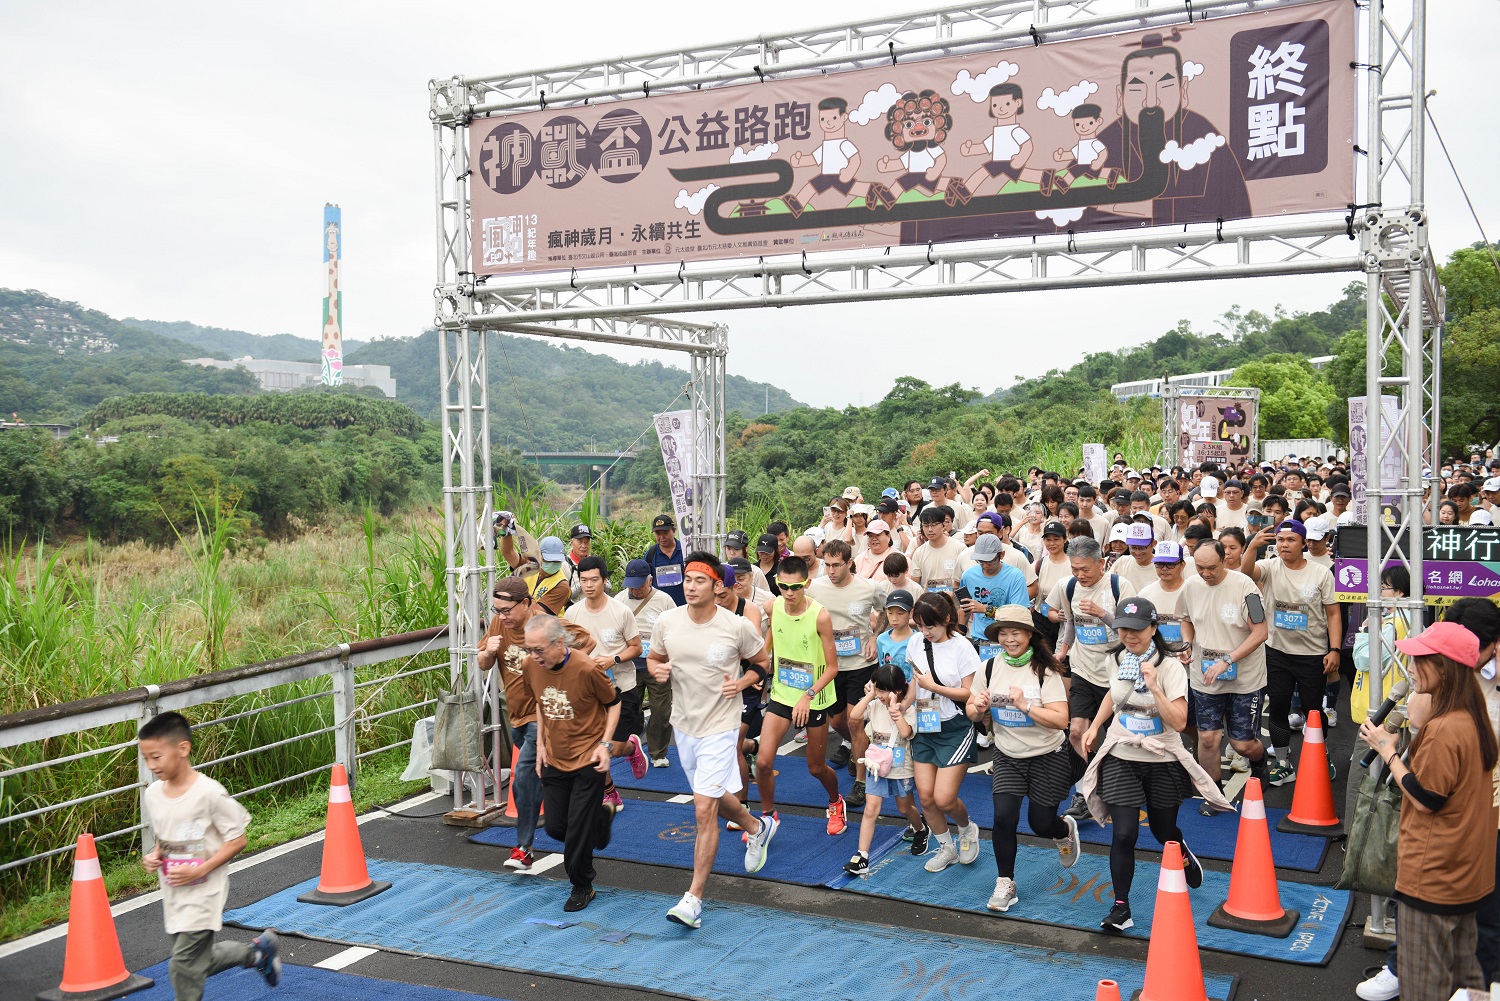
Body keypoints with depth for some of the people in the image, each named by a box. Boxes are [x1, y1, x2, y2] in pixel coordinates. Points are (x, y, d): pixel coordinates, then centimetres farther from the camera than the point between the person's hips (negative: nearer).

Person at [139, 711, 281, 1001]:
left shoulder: (209, 793, -20)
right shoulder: (152, 794, 0)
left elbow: (237, 840, -15)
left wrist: (199, 871, -21)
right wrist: (154, 857, -4)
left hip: (202, 893, -7)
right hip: (172, 895, 7)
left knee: (184, 964, -6)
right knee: (200, 960, 16)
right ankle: (257, 950, 38)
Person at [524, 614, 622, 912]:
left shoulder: (586, 669, -23)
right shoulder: (531, 666, -7)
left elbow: (613, 703, -6)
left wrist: (604, 744, -14)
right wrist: (541, 744, 8)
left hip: (587, 759, -5)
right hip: (554, 759, 5)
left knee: (578, 831, -2)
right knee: (555, 827, 9)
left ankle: (582, 887, 20)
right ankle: (602, 814, 37)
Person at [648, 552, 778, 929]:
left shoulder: (738, 627, -14)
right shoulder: (667, 622, -6)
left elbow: (762, 662, 3)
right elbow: (654, 658, 11)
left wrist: (742, 682, -15)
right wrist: (657, 669, -12)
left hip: (719, 726, -5)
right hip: (683, 724, 5)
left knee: (704, 810, -11)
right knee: (716, 798, 24)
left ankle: (693, 899, -3)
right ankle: (757, 827, 55)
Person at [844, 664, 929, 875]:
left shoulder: (908, 708, -13)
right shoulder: (874, 705, -6)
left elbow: (906, 732, -29)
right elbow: (853, 717, -21)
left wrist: (895, 709, -27)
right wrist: (869, 696, -20)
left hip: (901, 768, -2)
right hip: (877, 765, 2)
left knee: (905, 808, 17)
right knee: (871, 810, -5)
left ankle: (920, 829, 50)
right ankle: (861, 857, -5)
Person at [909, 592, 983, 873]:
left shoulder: (961, 647, -13)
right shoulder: (916, 642, 2)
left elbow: (969, 693, -13)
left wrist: (933, 686, -19)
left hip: (955, 728, -5)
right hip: (923, 728, 5)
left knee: (944, 798, -9)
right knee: (925, 795, 2)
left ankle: (967, 829, 25)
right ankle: (947, 848, 24)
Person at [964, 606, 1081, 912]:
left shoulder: (1045, 671, -16)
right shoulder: (991, 667, -4)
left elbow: (1061, 720, -23)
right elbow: (972, 712, 5)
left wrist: (1024, 705, -32)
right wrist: (978, 707, -18)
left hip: (1048, 757, -3)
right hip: (1008, 757, 3)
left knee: (1041, 824, 5)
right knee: (1004, 816, -14)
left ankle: (1066, 829, 43)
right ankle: (1005, 884, 4)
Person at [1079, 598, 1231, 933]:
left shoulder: (1170, 666, -17)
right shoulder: (1117, 659, -2)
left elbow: (1179, 722, -24)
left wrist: (1154, 688, -33)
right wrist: (1094, 726, 12)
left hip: (1162, 761, -2)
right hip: (1121, 758, 2)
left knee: (1164, 831, 14)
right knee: (1124, 834, -8)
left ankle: (1184, 856, 51)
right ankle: (1120, 907, 4)